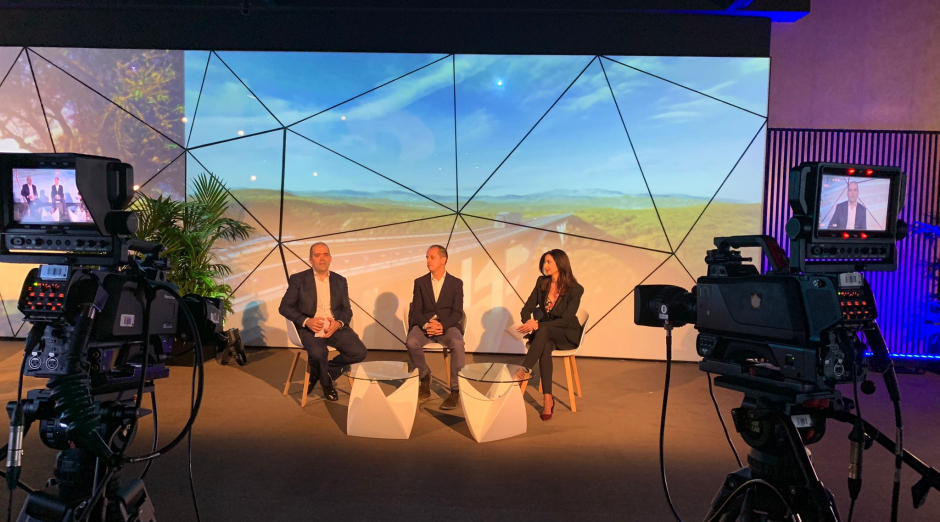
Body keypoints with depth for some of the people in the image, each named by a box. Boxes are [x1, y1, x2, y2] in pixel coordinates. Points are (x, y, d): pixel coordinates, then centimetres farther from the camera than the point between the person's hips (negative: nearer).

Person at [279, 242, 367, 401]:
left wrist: (338, 323, -13)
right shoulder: (298, 279, 4)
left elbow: (347, 310, 10)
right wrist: (306, 321, -17)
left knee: (359, 352, -20)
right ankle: (327, 381, 2)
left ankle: (318, 373, 6)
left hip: (336, 327, 4)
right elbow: (284, 307, 0)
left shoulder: (340, 280, 13)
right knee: (319, 352, -35)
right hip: (310, 328, -3)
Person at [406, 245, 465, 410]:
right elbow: (416, 311, 3)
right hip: (424, 325, 2)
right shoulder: (420, 282, 9)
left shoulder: (456, 283, 6)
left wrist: (442, 325, -22)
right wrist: (426, 325, -19)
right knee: (411, 342, -32)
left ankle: (455, 390, -23)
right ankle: (424, 375, -1)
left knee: (458, 344, -35)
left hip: (447, 326, -1)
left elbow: (457, 313, -2)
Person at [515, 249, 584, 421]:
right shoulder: (542, 283, 0)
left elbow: (565, 321, -18)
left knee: (543, 332, -38)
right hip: (544, 334, 3)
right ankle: (547, 399, -38)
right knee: (545, 346, -36)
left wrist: (538, 325, -28)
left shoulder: (575, 289, -13)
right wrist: (529, 322, -21)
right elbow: (527, 308, 2)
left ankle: (522, 372, -45)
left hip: (566, 334, -3)